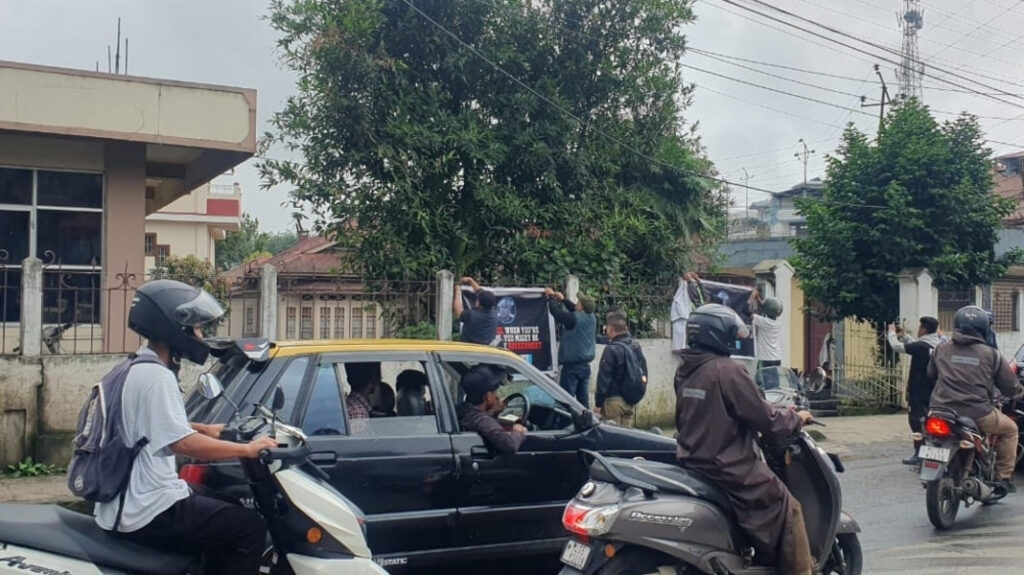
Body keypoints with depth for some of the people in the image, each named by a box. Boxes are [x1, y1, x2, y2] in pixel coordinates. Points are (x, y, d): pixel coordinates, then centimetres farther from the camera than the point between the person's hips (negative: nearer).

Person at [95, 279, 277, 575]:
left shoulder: (136, 369, 13)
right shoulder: (156, 377, -19)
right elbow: (184, 443, -27)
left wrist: (207, 429, 23)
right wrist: (248, 449, -19)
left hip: (124, 504, 11)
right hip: (149, 512, -11)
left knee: (224, 517, 25)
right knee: (250, 528, -8)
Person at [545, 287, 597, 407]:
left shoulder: (573, 319, -18)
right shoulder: (591, 318, 4)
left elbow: (555, 312, -11)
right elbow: (576, 311, 22)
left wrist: (551, 297, 6)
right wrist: (563, 299, 27)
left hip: (571, 366, -7)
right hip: (585, 365, 7)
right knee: (583, 398, 11)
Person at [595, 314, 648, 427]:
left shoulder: (611, 350, -16)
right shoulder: (636, 347, 9)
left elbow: (604, 378, -16)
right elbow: (643, 373, 16)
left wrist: (598, 403, -12)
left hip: (613, 400, -7)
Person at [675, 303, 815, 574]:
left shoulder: (684, 372, 5)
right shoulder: (728, 371, -20)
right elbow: (764, 418, -16)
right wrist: (795, 419, 3)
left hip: (693, 463, 9)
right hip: (730, 469, -9)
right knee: (788, 510, 3)